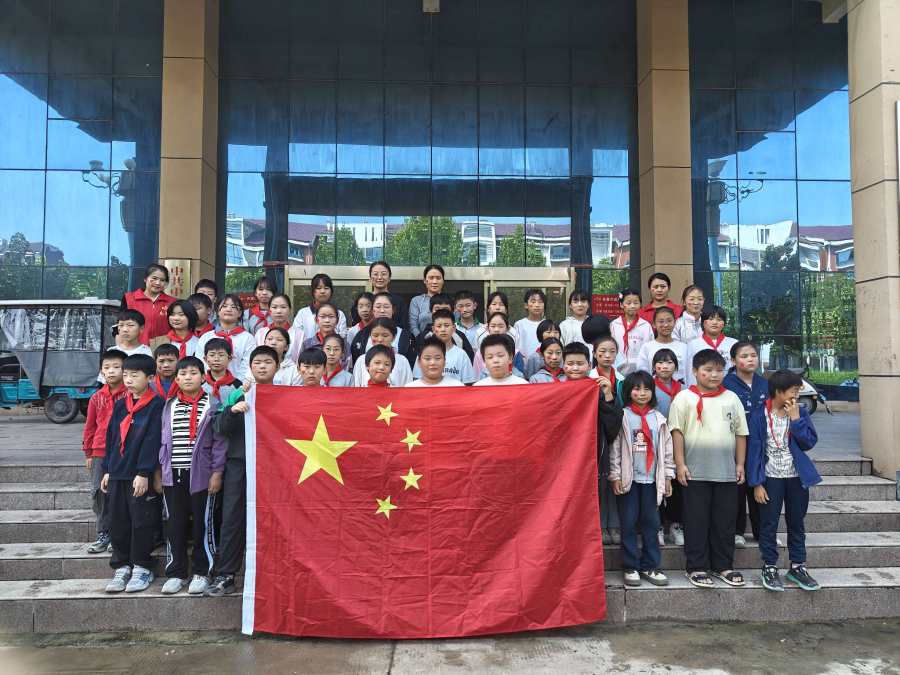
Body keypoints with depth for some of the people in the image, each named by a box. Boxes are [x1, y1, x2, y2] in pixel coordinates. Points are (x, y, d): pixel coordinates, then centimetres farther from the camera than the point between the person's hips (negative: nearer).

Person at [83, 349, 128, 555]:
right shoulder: (97, 397, 10)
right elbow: (90, 426, 15)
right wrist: (88, 453, 14)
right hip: (100, 453, 5)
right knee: (99, 493, 6)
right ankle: (104, 535, 19)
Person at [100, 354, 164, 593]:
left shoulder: (156, 405, -9)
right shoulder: (120, 405, 12)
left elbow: (153, 440, -14)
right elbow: (111, 437, 16)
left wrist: (144, 473, -17)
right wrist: (107, 470, 14)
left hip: (141, 476, -6)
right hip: (117, 474, 7)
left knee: (142, 523, 1)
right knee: (118, 523, 11)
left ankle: (142, 568, 15)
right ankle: (122, 567, 23)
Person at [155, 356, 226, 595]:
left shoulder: (212, 405, -1)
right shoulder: (168, 406, 10)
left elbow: (219, 441, -3)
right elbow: (162, 439, 12)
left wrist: (217, 472, -8)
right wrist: (158, 472, 8)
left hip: (202, 474, -3)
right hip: (172, 474, 3)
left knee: (203, 524, 4)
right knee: (174, 524, 9)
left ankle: (201, 572, 16)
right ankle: (175, 573, 20)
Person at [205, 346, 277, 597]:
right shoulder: (237, 394, 10)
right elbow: (219, 428, 2)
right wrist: (232, 409, -16)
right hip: (239, 463, 1)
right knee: (233, 519, 1)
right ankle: (224, 575, 10)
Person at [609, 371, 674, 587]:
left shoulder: (658, 418, 7)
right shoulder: (623, 417, -2)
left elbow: (666, 448, 9)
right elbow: (615, 448, -4)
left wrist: (668, 476, 6)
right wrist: (615, 476, -9)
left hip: (652, 479, 3)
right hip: (628, 479, -3)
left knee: (651, 523, 8)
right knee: (628, 523, 3)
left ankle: (650, 566, 18)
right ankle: (631, 567, 13)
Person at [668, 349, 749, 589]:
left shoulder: (731, 398, 10)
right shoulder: (685, 398, -1)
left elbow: (740, 433, 12)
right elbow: (677, 432, -4)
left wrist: (740, 464, 8)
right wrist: (680, 464, -9)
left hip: (726, 472, 3)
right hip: (695, 472, -3)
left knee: (725, 521, 11)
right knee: (696, 521, 3)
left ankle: (723, 566, 24)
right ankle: (696, 567, 14)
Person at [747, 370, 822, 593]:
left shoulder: (800, 413, 0)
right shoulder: (759, 415, -10)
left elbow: (809, 442, -8)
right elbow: (754, 450, -9)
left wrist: (796, 419, -16)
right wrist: (756, 483, -11)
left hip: (797, 477, 3)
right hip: (771, 478, -3)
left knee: (797, 523, 13)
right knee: (769, 524, 4)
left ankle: (797, 567, 26)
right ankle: (769, 567, 16)